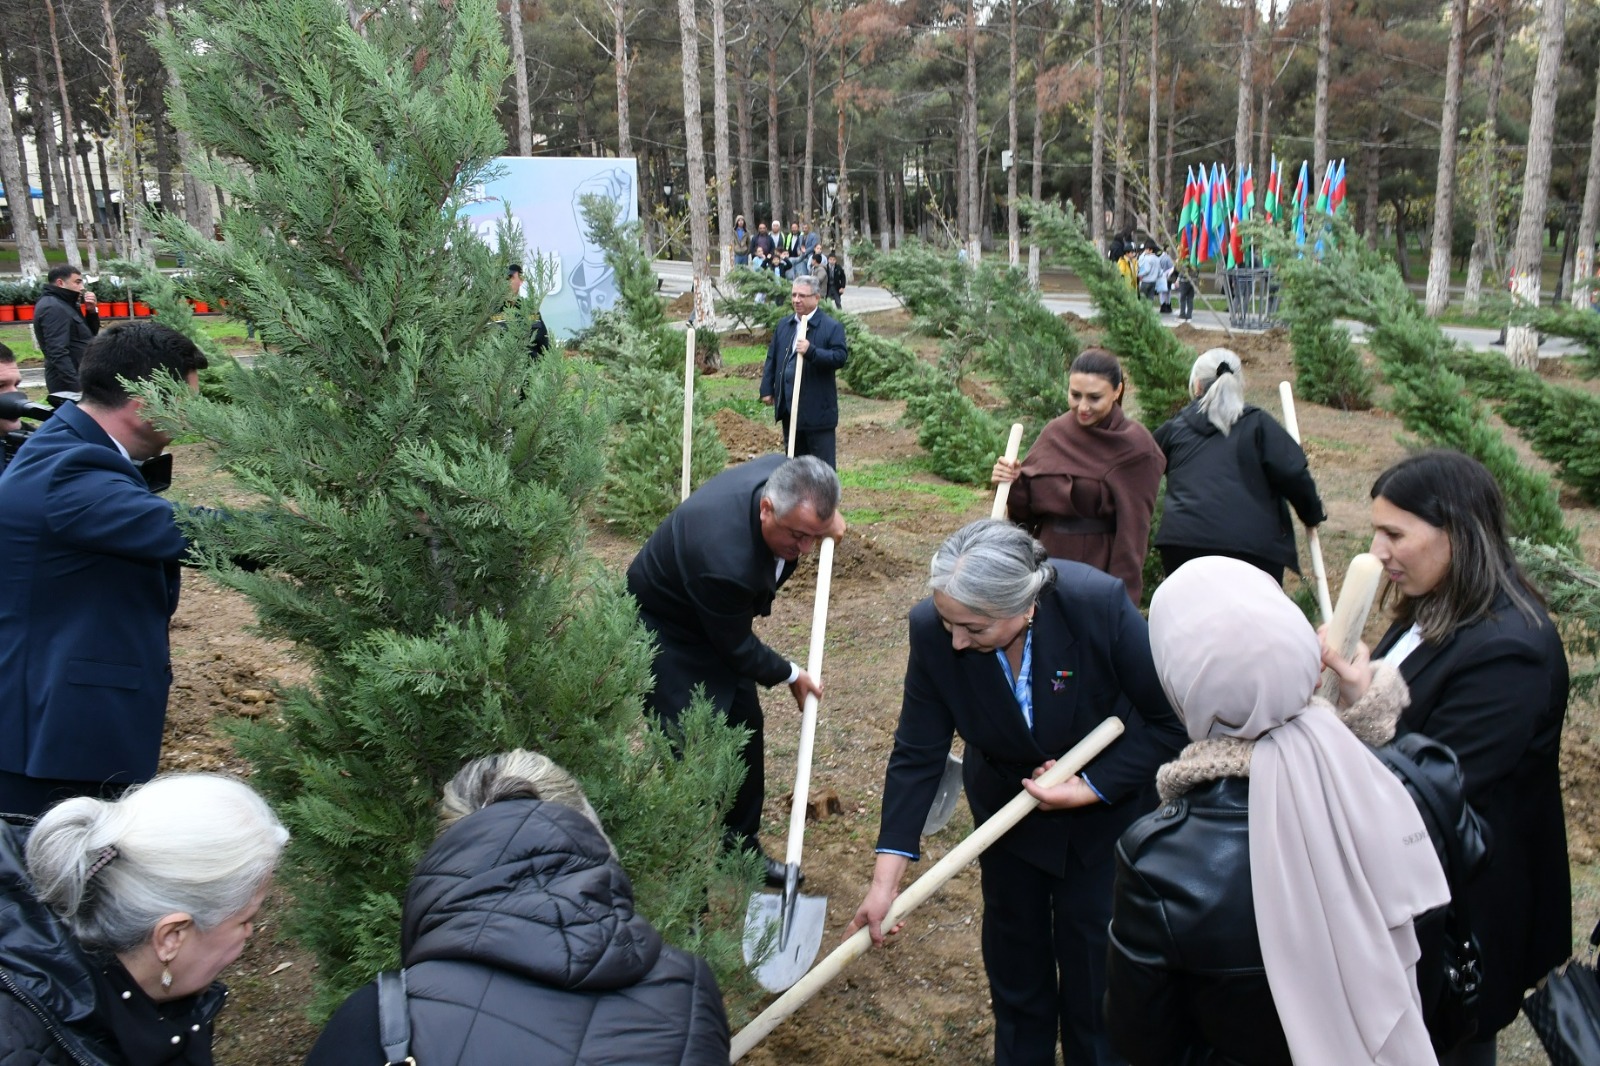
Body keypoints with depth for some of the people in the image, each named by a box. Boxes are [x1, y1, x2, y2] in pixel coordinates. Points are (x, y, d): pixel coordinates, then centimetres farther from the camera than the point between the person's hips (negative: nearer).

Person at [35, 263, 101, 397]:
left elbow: (91, 333, 22)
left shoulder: (64, 303, 15)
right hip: (69, 384, -10)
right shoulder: (53, 308, -16)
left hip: (78, 379, 10)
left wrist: (91, 311, 4)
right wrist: (76, 388, -29)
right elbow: (58, 352, -25)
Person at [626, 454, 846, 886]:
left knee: (745, 726, 14)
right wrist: (790, 675, -7)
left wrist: (825, 519, -5)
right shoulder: (725, 562, -43)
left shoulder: (782, 475, -23)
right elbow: (736, 648, -23)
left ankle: (741, 846, 32)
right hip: (665, 632, -8)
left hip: (715, 621, 8)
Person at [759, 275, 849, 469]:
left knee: (823, 461, -1)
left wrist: (811, 351, -28)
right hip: (788, 406, 6)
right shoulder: (783, 324, 12)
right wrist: (767, 389, 9)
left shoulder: (832, 327, -7)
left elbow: (840, 357, -17)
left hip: (817, 408, -6)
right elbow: (772, 358, 15)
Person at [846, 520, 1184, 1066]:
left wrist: (1090, 789, -26)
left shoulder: (1099, 605, -35)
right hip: (1008, 801, 2)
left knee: (1091, 948, 10)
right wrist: (886, 878, -20)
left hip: (1107, 800, -2)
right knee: (1013, 946, 17)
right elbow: (917, 753, -18)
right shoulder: (933, 630, -28)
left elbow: (1170, 721, -21)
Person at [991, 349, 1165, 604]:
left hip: (1100, 571, -4)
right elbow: (1027, 509, 8)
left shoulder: (1135, 448, -9)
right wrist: (1013, 484, -12)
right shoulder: (1055, 432, 4)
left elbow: (1133, 529, -9)